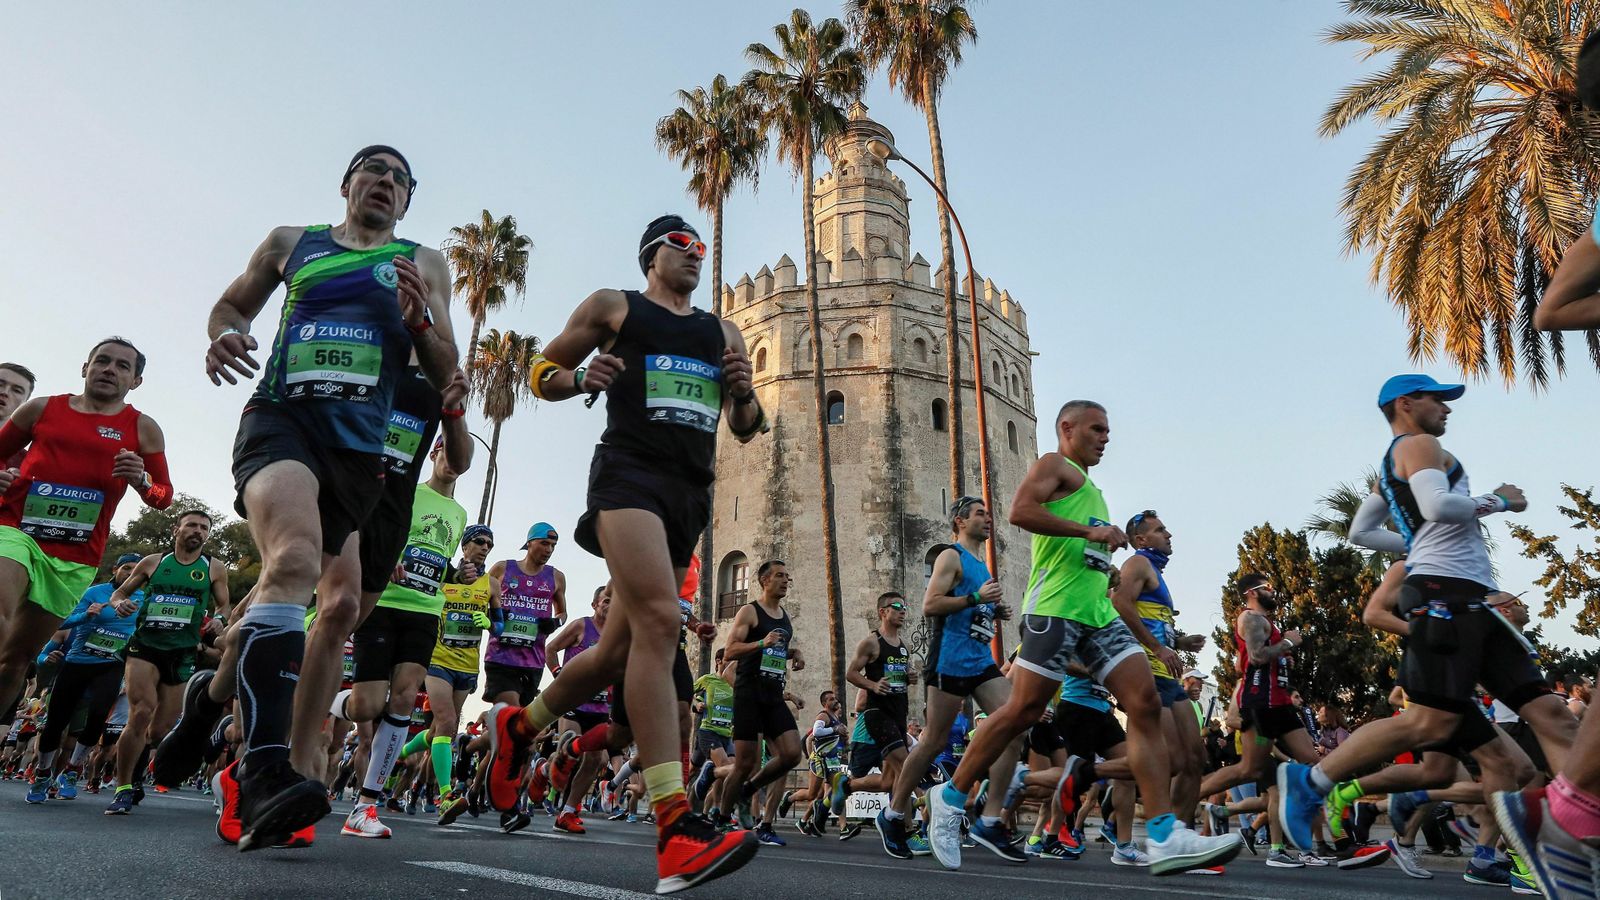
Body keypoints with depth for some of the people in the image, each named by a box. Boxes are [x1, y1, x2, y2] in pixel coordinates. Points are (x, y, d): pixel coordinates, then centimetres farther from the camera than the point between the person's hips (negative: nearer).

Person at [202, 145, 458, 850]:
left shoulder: (423, 264, 16)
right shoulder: (290, 243, 18)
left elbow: (443, 378, 13)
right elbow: (233, 303, 29)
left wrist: (420, 319, -8)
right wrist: (224, 334, 5)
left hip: (361, 446, 2)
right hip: (280, 417, -2)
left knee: (337, 602, 6)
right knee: (295, 560, -30)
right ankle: (262, 773, -35)